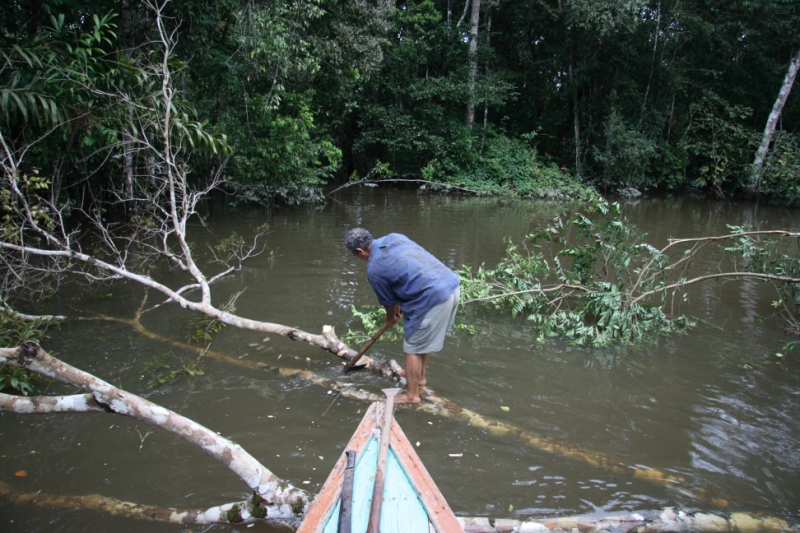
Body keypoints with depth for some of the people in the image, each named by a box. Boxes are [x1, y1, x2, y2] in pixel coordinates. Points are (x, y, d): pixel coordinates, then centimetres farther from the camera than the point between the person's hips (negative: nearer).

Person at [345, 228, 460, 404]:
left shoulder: (374, 269, -7)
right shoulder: (395, 237, 13)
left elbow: (388, 300, 7)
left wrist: (390, 318, 29)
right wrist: (400, 304, 30)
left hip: (433, 299, -9)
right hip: (451, 284, 9)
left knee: (413, 348, 9)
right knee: (424, 338, 27)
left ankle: (412, 395, 20)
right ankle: (420, 376, 45)